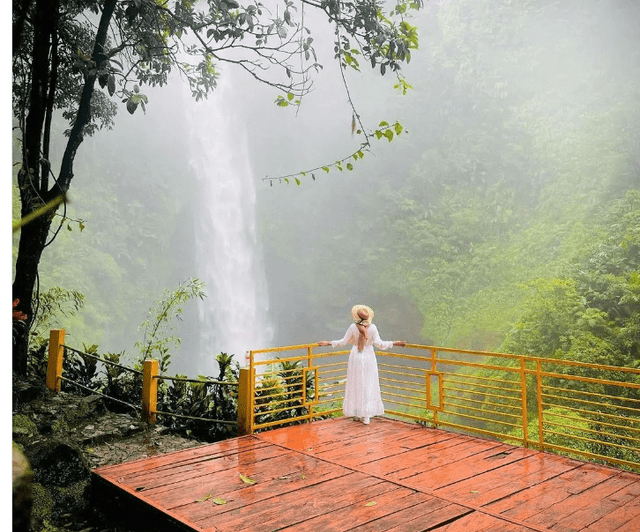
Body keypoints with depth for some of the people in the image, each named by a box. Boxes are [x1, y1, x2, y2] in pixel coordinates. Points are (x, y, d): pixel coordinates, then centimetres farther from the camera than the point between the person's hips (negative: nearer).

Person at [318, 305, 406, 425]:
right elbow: (379, 344, -15)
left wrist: (328, 343, 6)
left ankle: (357, 414, 15)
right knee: (368, 386, 6)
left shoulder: (353, 327, -9)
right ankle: (366, 416, 6)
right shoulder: (372, 328, -11)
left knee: (356, 385, 11)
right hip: (368, 358, 0)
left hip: (355, 358, 0)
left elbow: (343, 342, -5)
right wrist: (395, 343, -7)